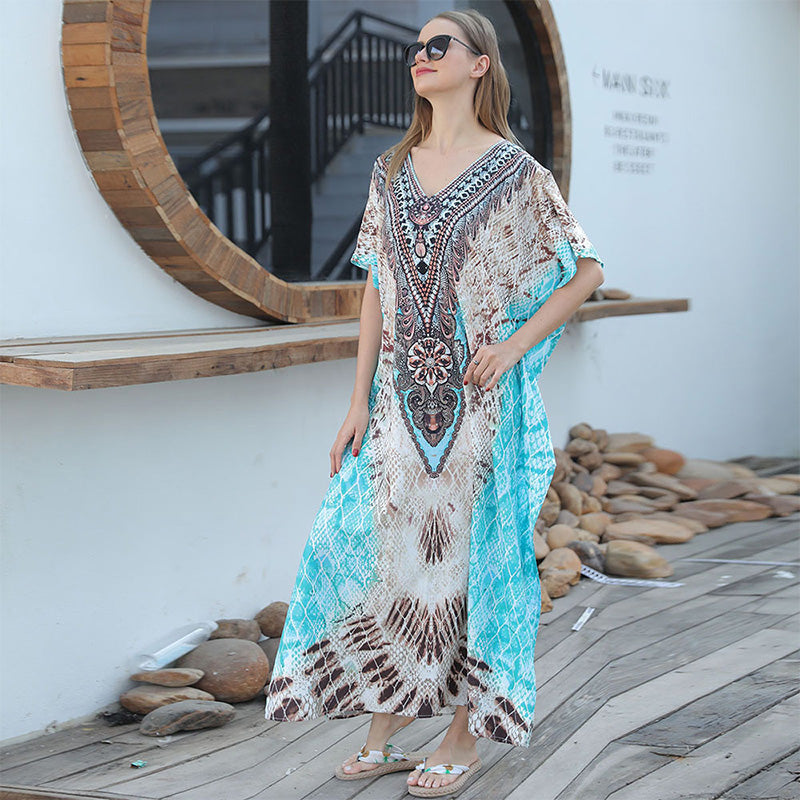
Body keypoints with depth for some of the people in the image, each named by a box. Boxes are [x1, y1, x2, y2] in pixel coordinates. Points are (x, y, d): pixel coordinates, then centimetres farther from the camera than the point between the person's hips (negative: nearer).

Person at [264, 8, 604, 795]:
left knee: (469, 551, 2)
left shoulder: (515, 171, -4)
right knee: (386, 545, 4)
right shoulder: (392, 169, 10)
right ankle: (385, 733, 17)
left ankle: (466, 736, 16)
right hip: (402, 396, 4)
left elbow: (587, 270, 0)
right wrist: (359, 398, 5)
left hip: (482, 398, -4)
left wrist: (516, 345, -11)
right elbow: (377, 288, 10)